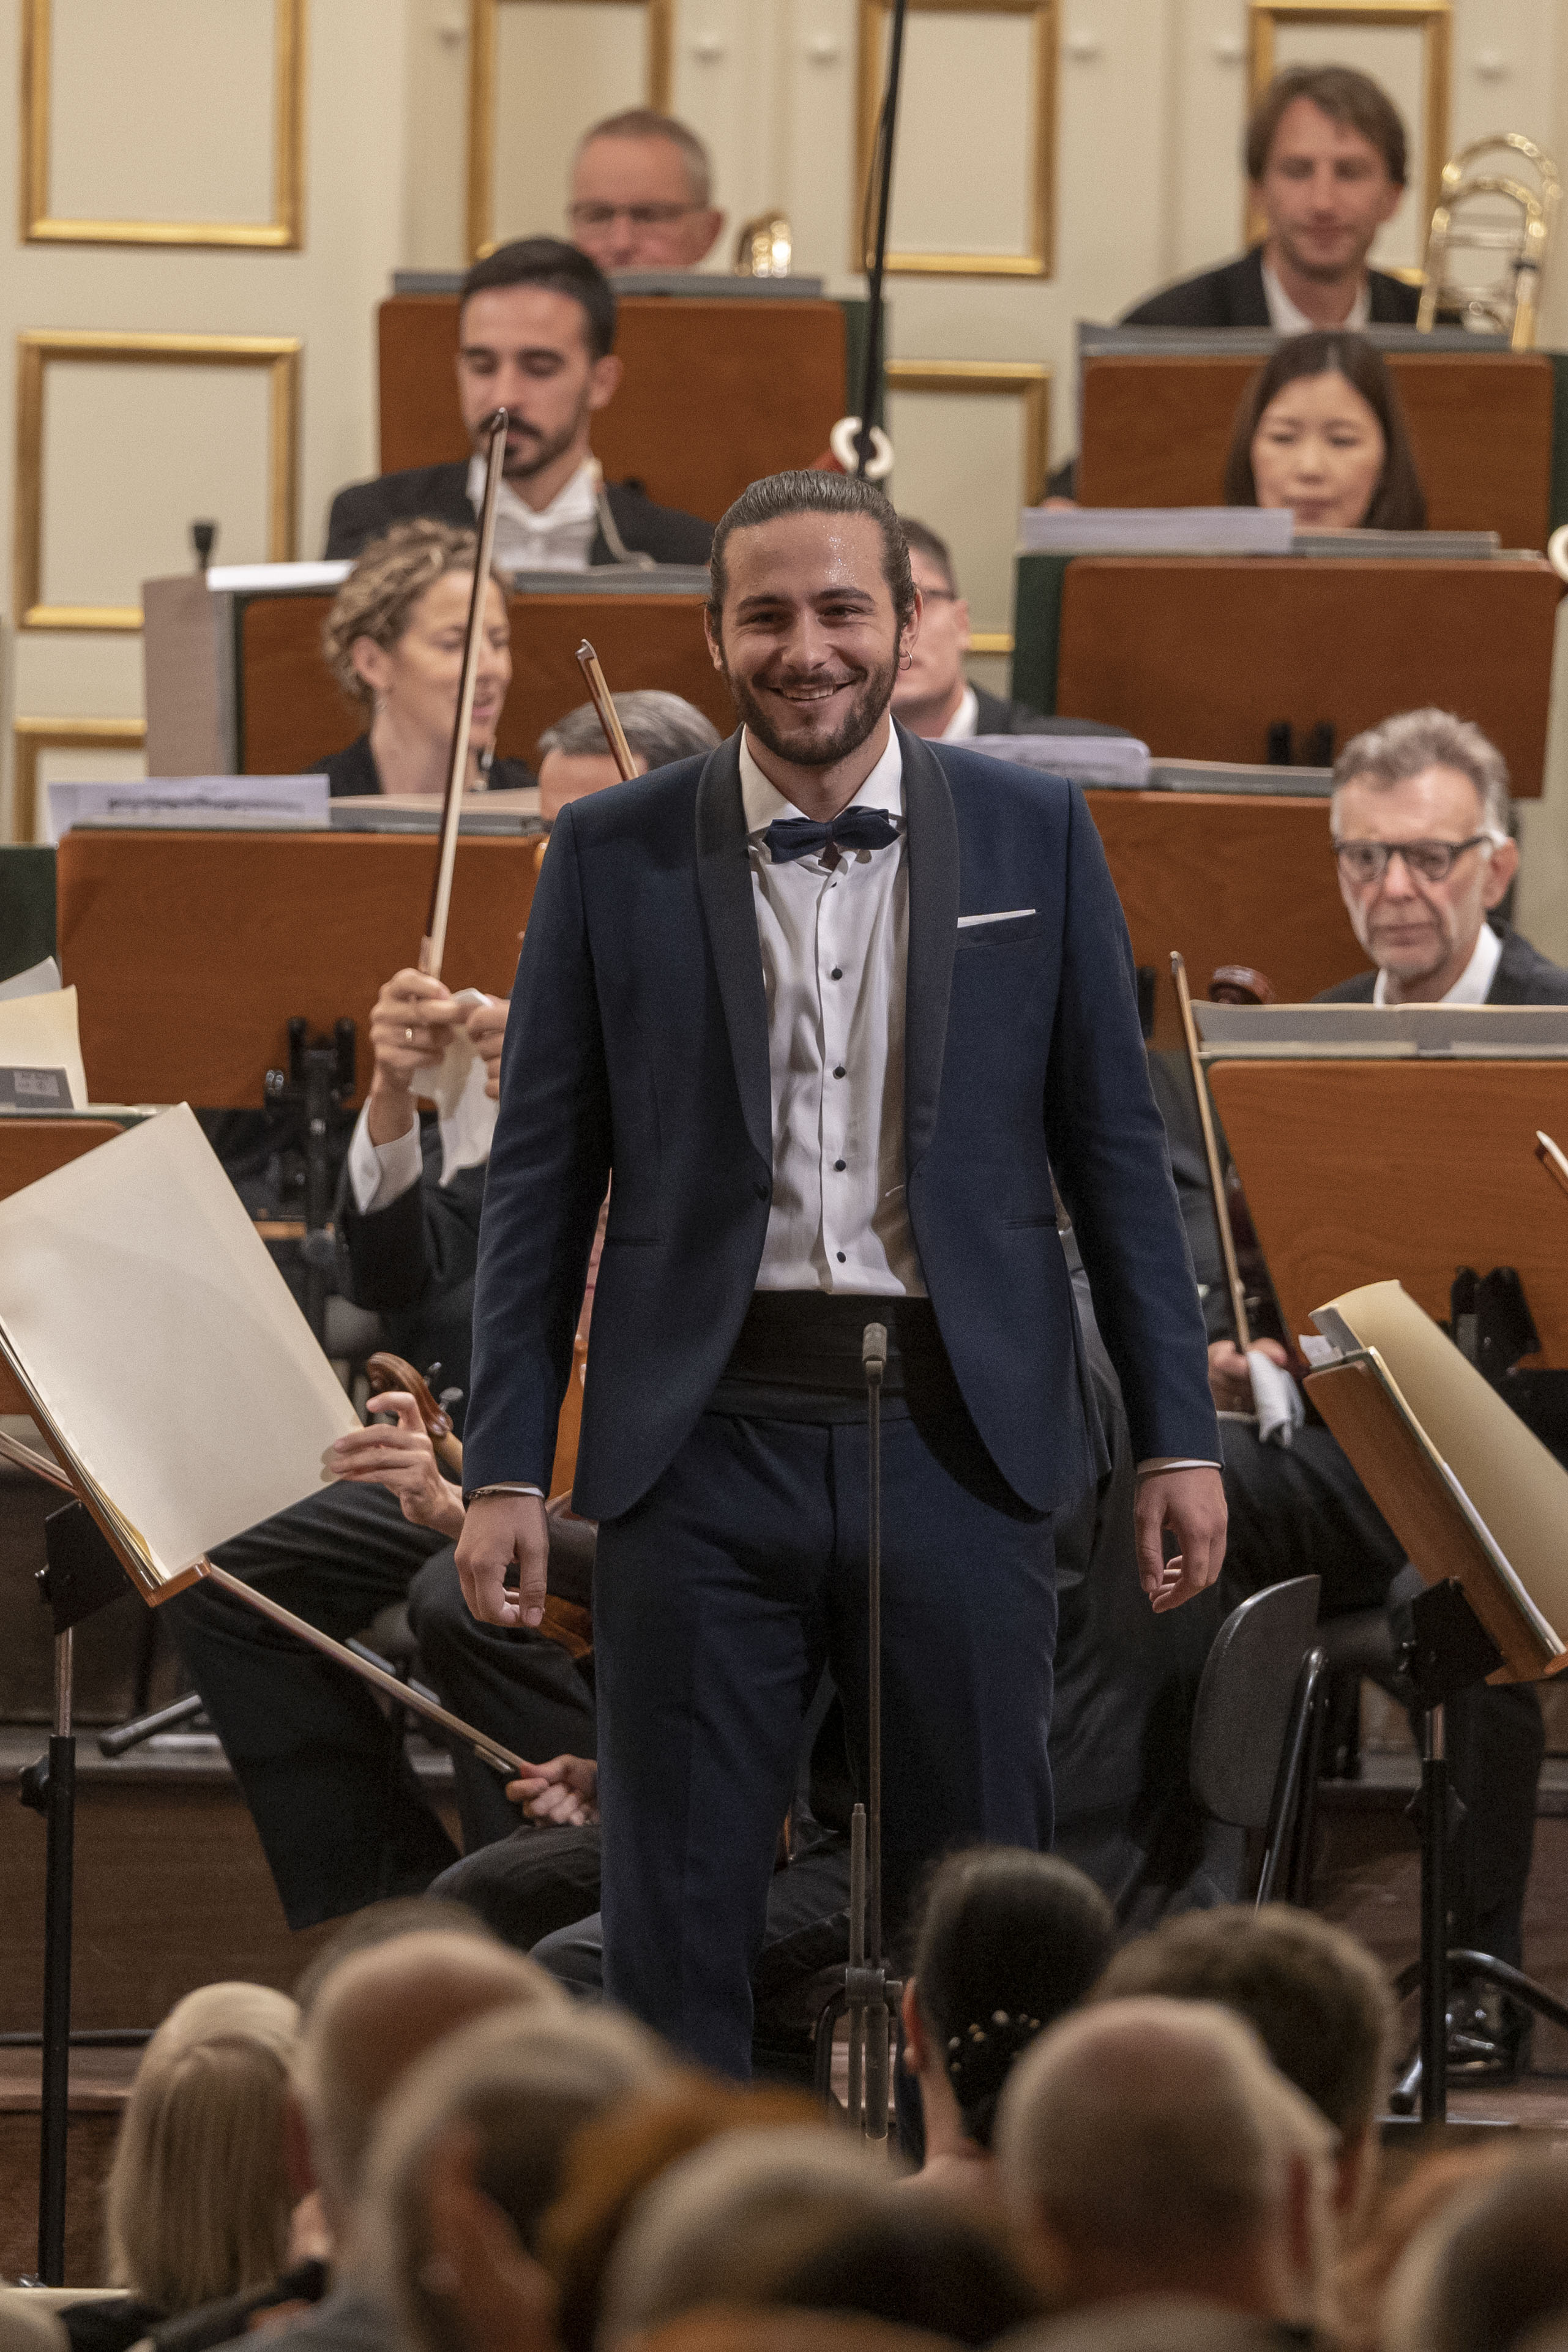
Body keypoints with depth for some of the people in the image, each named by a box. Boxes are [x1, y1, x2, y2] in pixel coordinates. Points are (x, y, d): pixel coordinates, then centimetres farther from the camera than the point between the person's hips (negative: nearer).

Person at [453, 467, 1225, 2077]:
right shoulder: (614, 857, 3)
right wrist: (503, 1467, -1)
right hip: (702, 1445, 0)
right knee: (674, 1925, 2)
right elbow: (541, 1176, 5)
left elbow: (1115, 1148, 7)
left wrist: (1178, 1437, 3)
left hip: (956, 1441, 0)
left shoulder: (1032, 838, 5)